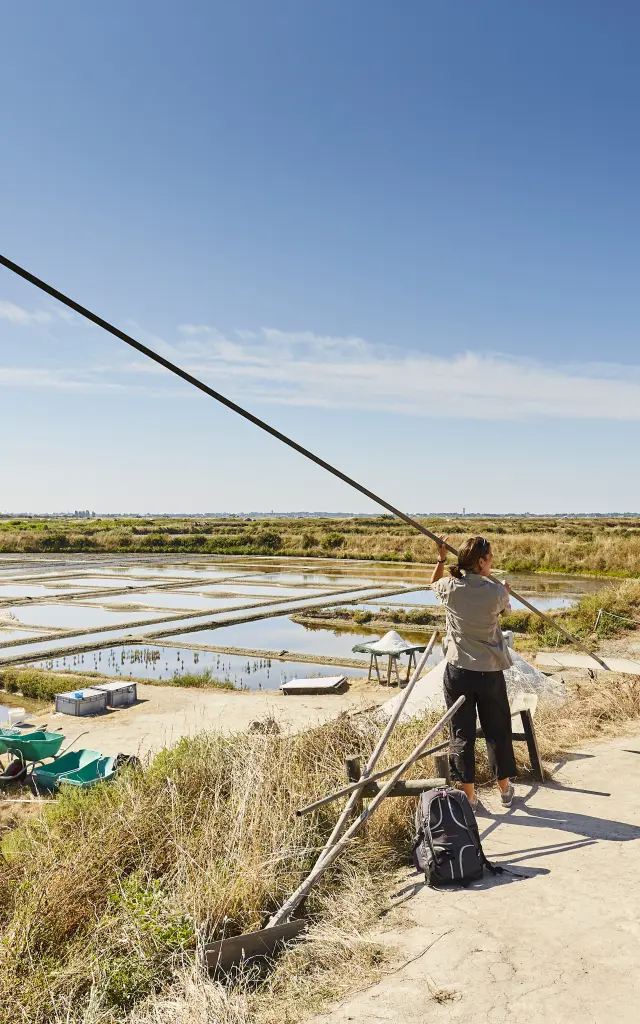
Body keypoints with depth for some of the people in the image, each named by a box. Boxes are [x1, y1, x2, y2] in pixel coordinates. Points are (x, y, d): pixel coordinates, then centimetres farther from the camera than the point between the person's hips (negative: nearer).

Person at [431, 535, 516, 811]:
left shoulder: (450, 589, -9)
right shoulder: (496, 592, -12)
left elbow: (433, 584, 17)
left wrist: (441, 559, 20)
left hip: (457, 671, 1)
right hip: (490, 672, 0)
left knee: (462, 733, 9)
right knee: (497, 731, 17)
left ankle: (468, 796, 15)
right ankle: (505, 789, 33)